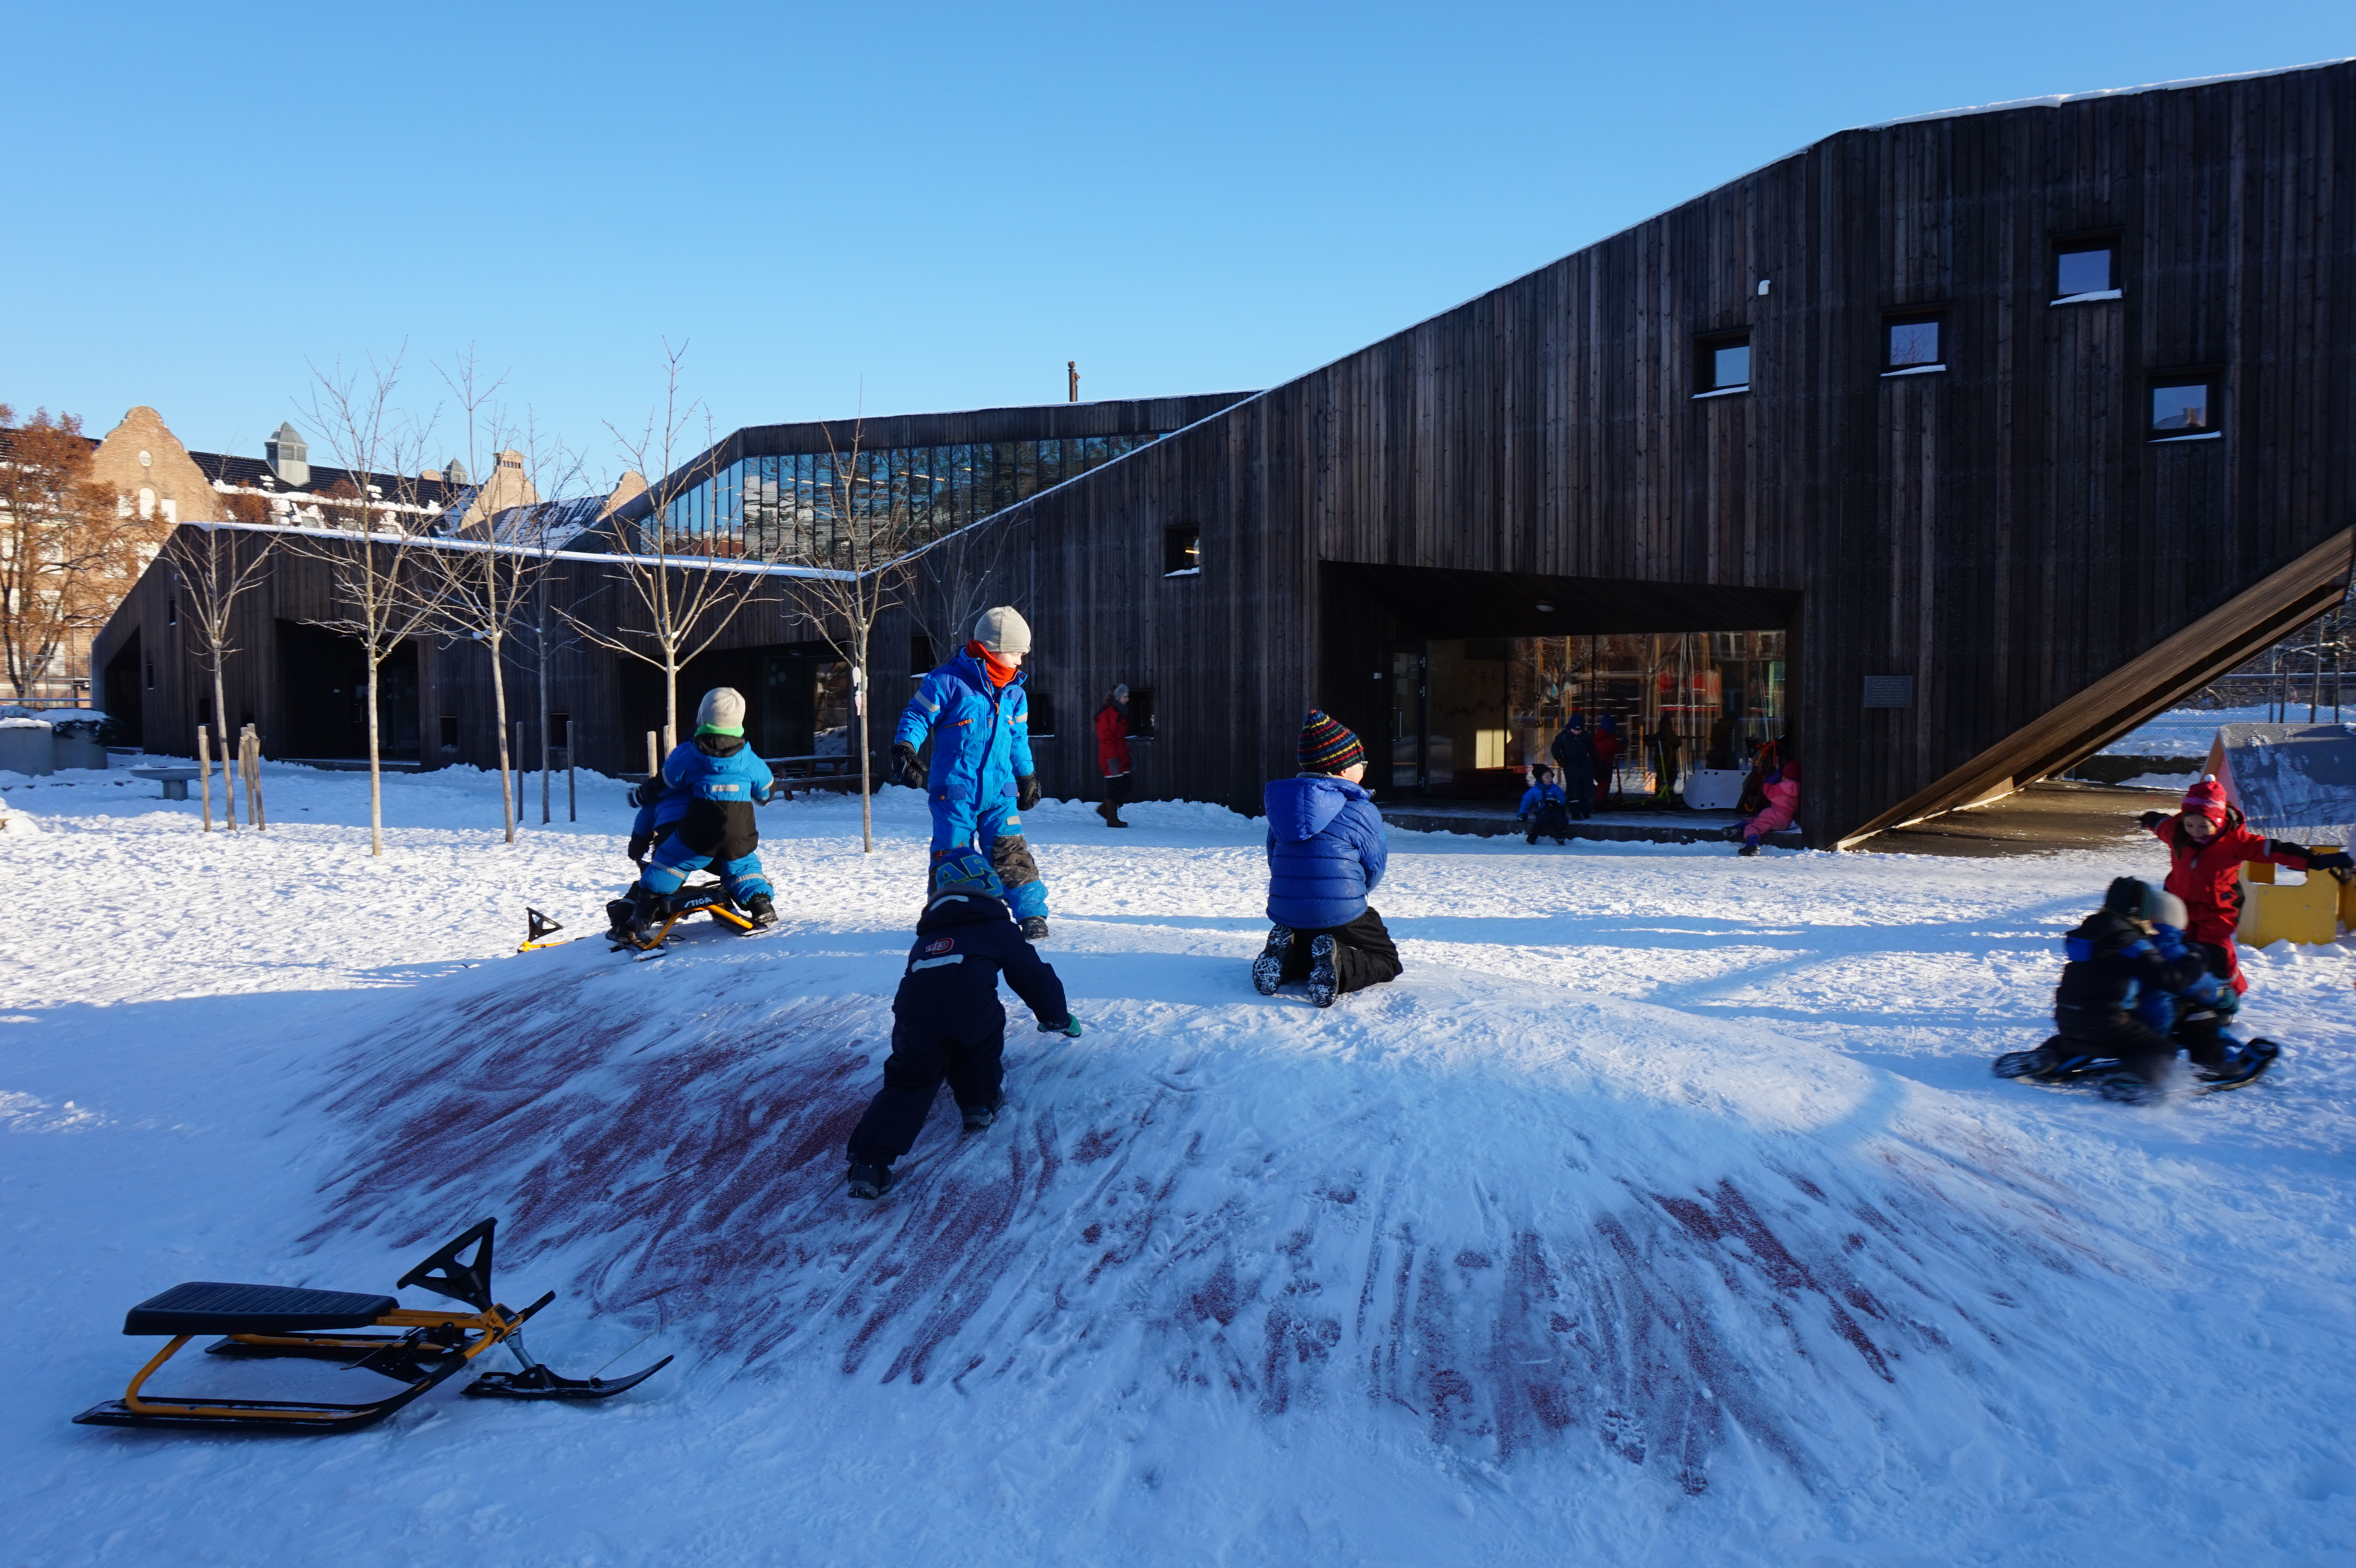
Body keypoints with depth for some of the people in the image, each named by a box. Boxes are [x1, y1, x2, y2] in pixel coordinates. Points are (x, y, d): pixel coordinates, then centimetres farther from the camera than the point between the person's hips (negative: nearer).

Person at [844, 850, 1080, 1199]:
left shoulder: (927, 935, 41)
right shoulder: (995, 926, 27)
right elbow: (1033, 976, 31)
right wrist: (1059, 1018, 49)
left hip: (913, 1014, 4)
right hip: (971, 1009, -3)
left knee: (908, 1084, 15)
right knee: (984, 1030, 32)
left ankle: (870, 1162, -5)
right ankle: (980, 1105, 28)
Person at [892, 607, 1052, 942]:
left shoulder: (1015, 693, 12)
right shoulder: (947, 682, -8)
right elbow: (917, 717, -5)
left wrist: (1028, 778, 29)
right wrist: (904, 750, -20)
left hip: (999, 791, 4)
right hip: (954, 790, -4)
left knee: (1012, 855, -4)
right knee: (952, 860, 2)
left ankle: (1033, 917, 3)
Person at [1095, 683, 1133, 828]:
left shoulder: (1120, 713, 17)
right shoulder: (1106, 714, -13)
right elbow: (1105, 739, -17)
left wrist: (1127, 754, 19)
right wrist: (1112, 759, -21)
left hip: (1121, 757, 9)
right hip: (1113, 759, -9)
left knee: (1124, 787, 7)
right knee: (1115, 788, -5)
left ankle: (1104, 809, 21)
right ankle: (1112, 819, 4)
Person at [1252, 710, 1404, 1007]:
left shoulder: (1280, 805, 9)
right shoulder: (1362, 811, -8)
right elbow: (1375, 870, 2)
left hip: (1285, 915, 6)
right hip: (1340, 915, -6)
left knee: (1306, 950, 35)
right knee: (1386, 960, 14)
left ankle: (1285, 958, -1)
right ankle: (1339, 965, -17)